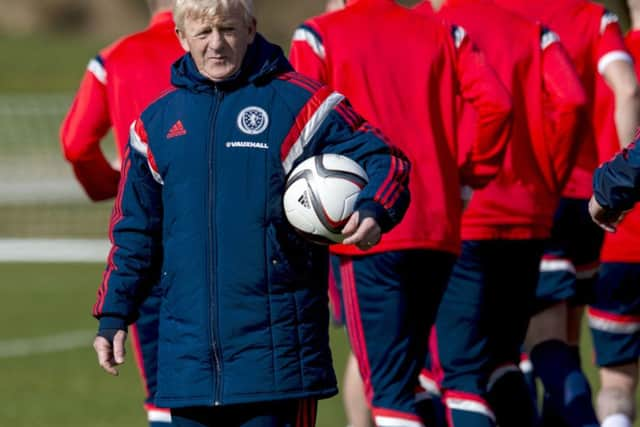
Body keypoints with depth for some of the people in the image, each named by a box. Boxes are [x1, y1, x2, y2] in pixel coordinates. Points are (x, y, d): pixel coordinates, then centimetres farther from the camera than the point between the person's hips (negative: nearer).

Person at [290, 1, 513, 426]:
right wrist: (471, 174, 10)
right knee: (403, 378, 19)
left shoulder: (317, 36, 0)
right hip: (439, 229, 4)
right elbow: (497, 102, -2)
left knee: (387, 386, -6)